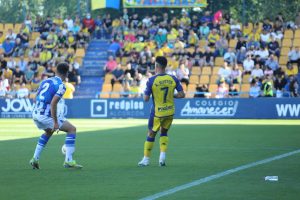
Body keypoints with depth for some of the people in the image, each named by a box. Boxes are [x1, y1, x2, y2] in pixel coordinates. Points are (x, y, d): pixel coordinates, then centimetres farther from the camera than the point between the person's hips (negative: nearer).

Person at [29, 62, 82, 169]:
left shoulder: (45, 81, 12)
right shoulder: (61, 86, -11)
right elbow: (53, 104, -21)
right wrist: (55, 122, -19)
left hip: (35, 114, 8)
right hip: (46, 116, -8)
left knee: (48, 132, 35)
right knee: (72, 129, 5)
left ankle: (35, 159, 28)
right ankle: (68, 160, -2)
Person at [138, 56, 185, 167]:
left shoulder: (151, 80, -15)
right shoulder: (173, 79, -5)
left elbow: (146, 98, -13)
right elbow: (182, 94, -5)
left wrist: (146, 93, 8)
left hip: (157, 113, -3)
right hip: (170, 111, 3)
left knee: (151, 135, 12)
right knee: (164, 132, 22)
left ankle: (146, 159, 20)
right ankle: (163, 155, 6)